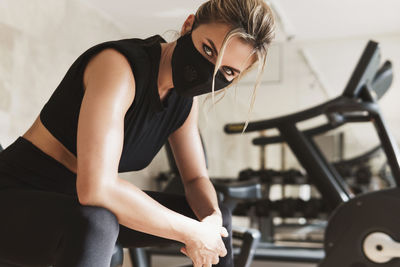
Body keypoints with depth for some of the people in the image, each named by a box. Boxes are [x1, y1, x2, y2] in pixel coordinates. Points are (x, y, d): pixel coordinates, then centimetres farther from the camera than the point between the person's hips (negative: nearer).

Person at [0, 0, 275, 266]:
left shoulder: (185, 98, -3)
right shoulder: (119, 65, -28)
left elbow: (197, 179, 5)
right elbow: (95, 188, -38)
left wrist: (212, 220, -18)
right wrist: (193, 233, -29)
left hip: (75, 205, 8)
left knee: (219, 216, 9)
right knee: (95, 223, -42)